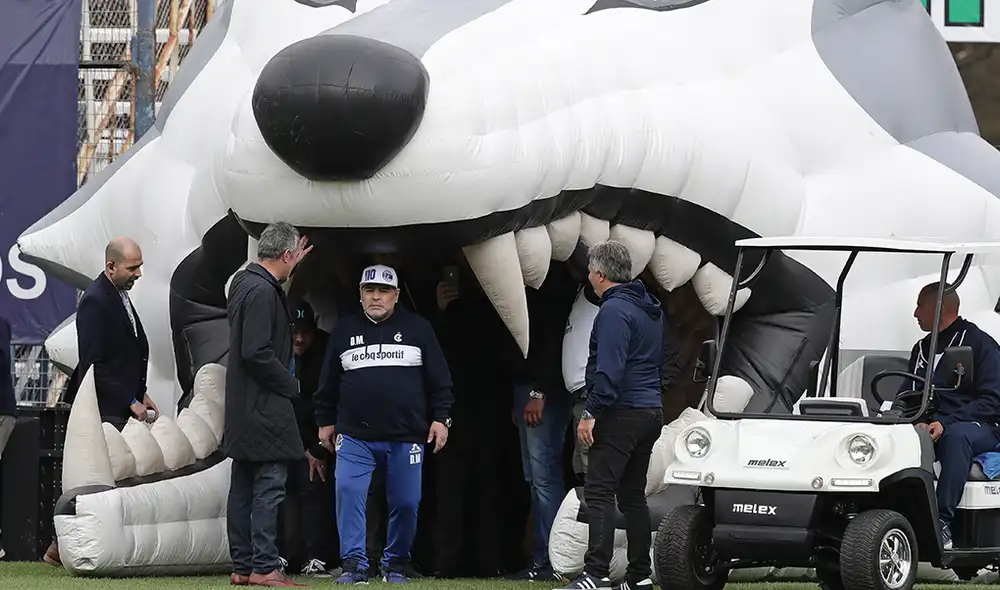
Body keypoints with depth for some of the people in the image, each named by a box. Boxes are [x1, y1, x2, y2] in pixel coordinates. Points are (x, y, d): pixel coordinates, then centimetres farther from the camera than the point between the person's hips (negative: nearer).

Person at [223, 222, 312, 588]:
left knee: (243, 488, 11)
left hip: (242, 410, 10)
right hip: (265, 407, -10)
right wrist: (290, 384, -10)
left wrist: (291, 266, 38)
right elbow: (257, 352, -24)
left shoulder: (243, 282, 11)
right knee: (269, 487, -8)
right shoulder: (263, 292, -18)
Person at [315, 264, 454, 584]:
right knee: (348, 492, -15)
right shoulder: (344, 330, 10)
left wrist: (440, 418, 0)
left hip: (405, 437, 0)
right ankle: (354, 564, -11)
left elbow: (439, 380, 7)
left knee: (405, 502, 1)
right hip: (355, 437, 1)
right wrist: (325, 421, 16)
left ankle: (395, 564, 17)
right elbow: (328, 383, 17)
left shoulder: (418, 328, 6)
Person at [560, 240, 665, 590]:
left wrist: (591, 413, -21)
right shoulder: (651, 309, 17)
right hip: (650, 412, 10)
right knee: (633, 495, 13)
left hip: (621, 414, -10)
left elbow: (609, 368, -22)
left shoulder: (614, 311, -13)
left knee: (598, 493, -11)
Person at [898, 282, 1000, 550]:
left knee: (956, 435, -40)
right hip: (930, 426, 5)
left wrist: (945, 423, -22)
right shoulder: (922, 349, 20)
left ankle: (942, 522, -44)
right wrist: (919, 422, -12)